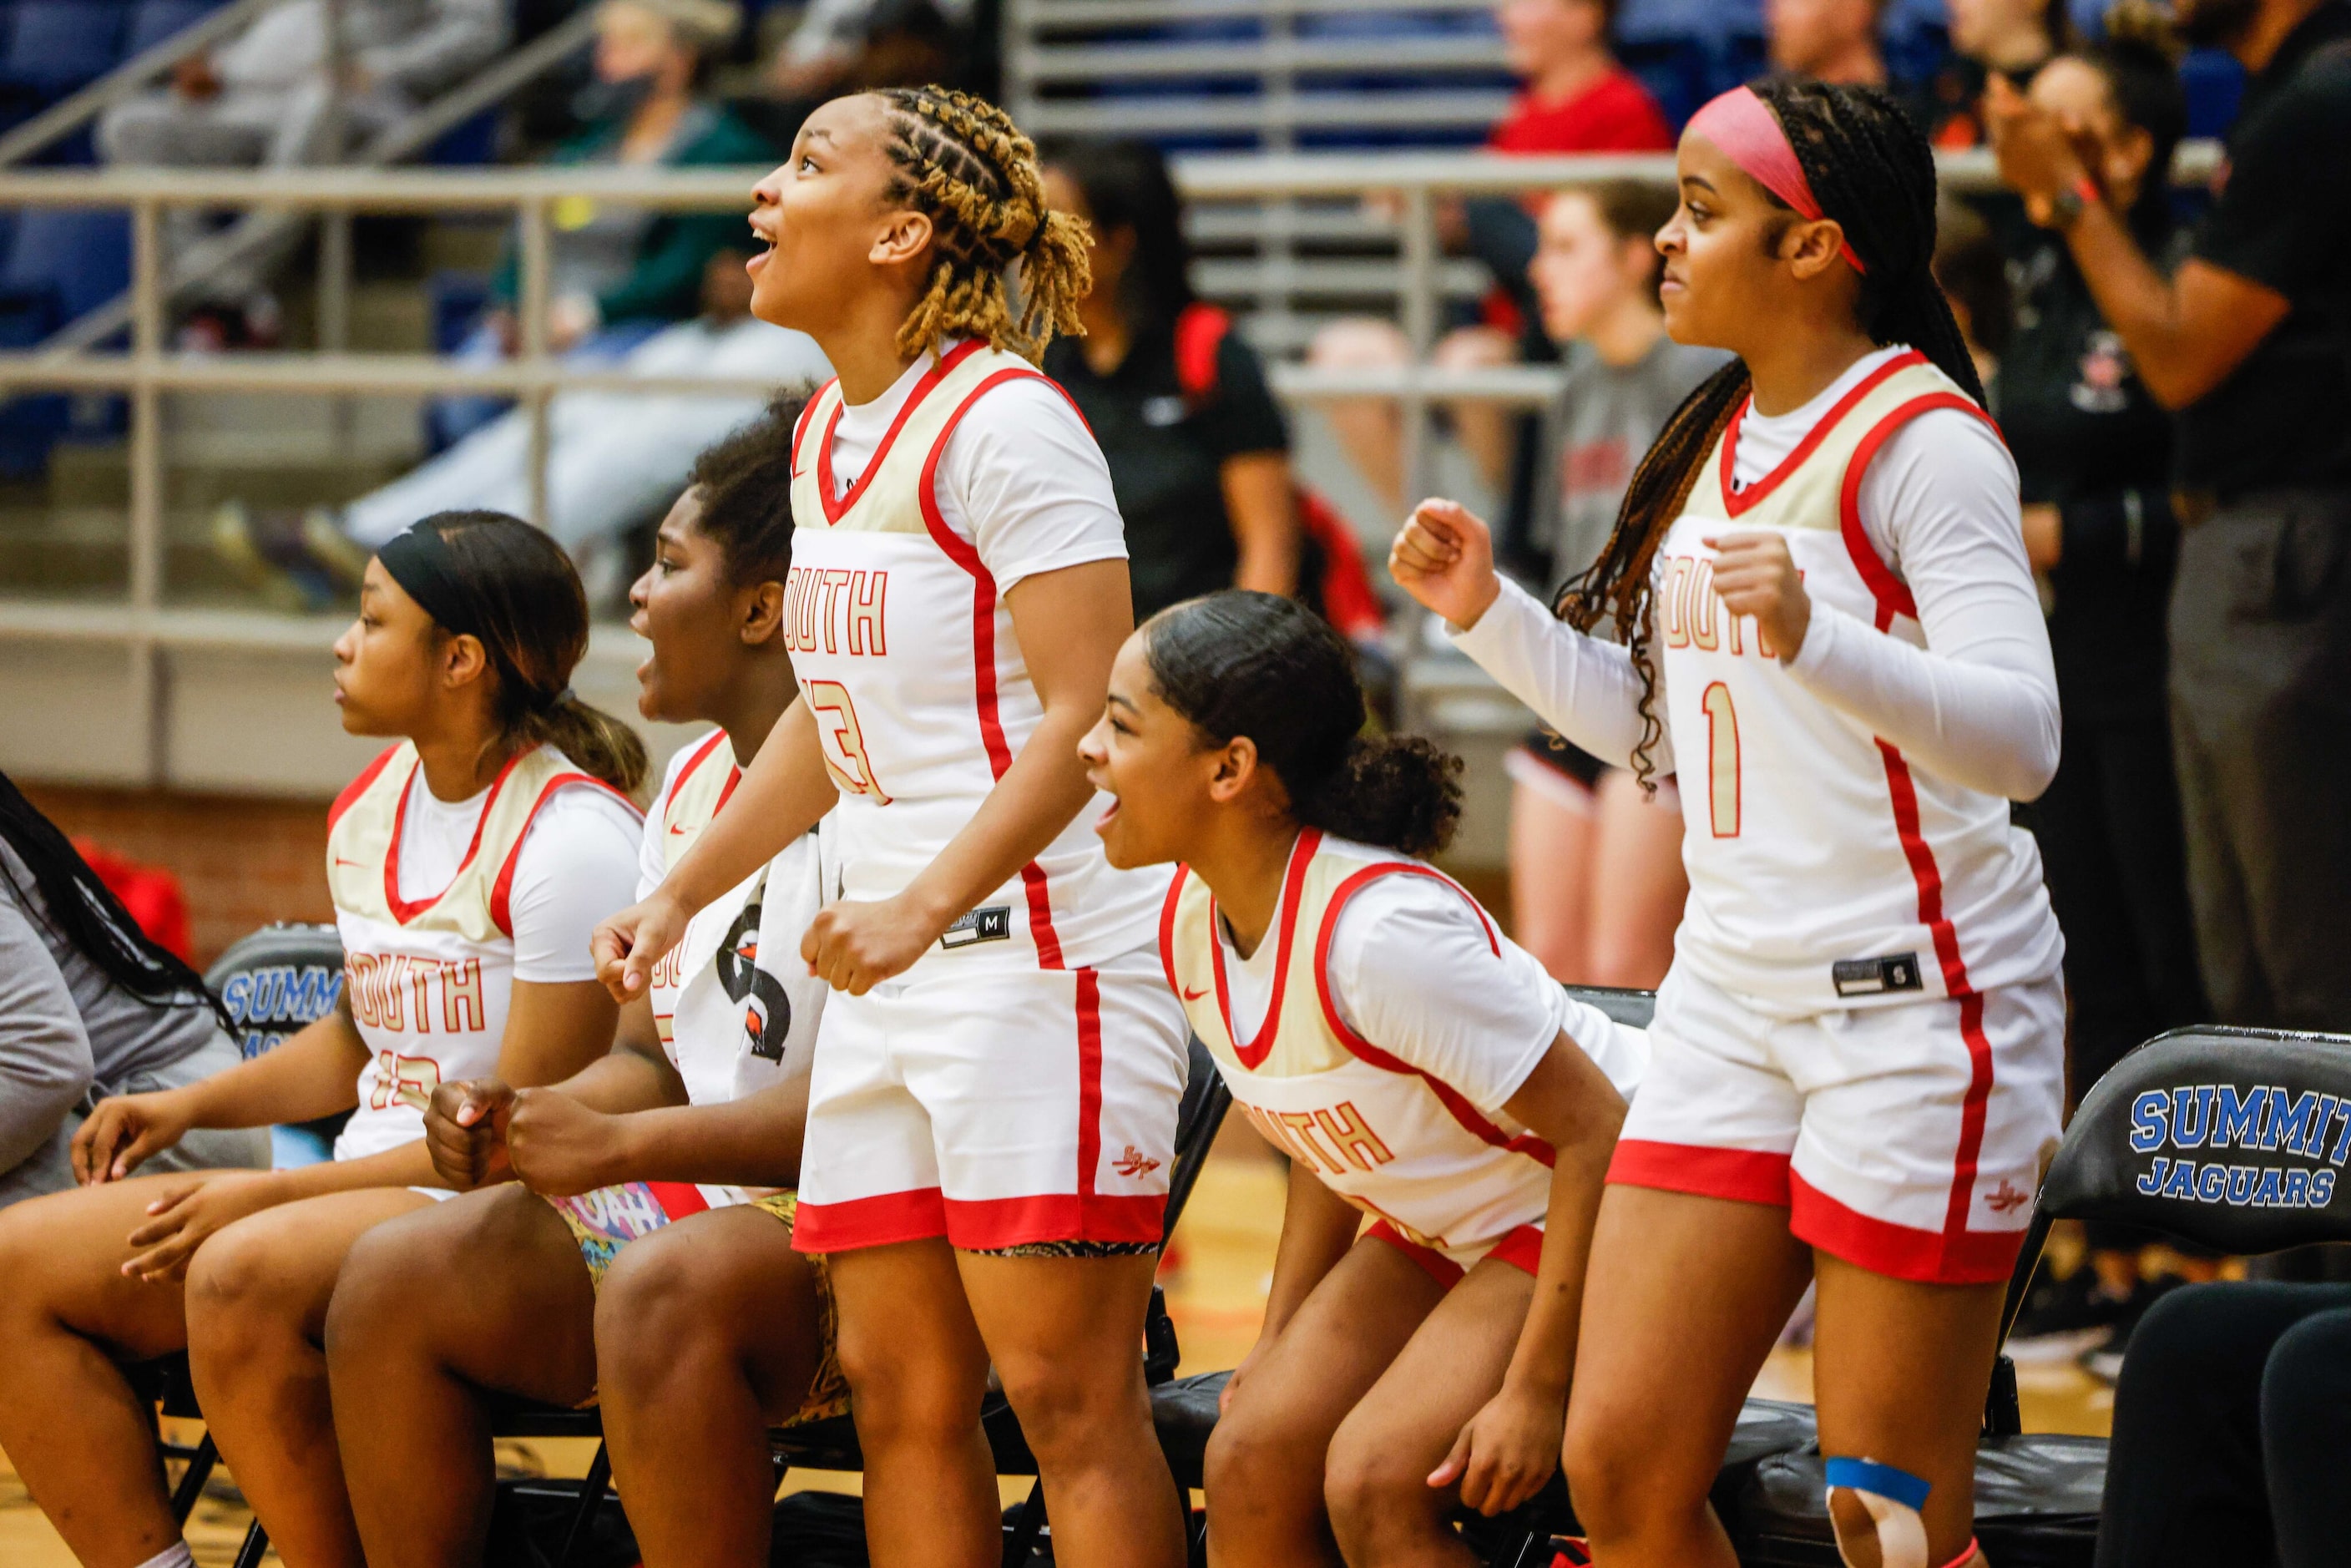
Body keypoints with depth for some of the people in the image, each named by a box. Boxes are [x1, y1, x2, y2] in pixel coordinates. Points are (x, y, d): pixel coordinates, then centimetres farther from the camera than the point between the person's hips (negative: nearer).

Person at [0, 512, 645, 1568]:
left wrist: (278, 1194, -18)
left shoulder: (570, 835, -14)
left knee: (244, 1276, -36)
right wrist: (188, 1107, 12)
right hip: (365, 1196, 9)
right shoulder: (367, 810, 13)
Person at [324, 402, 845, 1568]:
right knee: (392, 1276, -5)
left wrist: (618, 1143, -21)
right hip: (692, 1211, 9)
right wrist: (519, 1120, -3)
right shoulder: (692, 787, 16)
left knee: (664, 1291, -38)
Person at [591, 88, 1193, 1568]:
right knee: (900, 1391, 8)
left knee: (1067, 1393, -10)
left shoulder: (1001, 420, -13)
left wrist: (920, 908, -26)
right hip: (889, 976, 9)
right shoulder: (828, 431, 15)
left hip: (1041, 957, -9)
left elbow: (1087, 716, -19)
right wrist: (681, 893, 25)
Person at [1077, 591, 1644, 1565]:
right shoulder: (1193, 923, -6)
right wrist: (1280, 1339, 8)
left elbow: (1597, 1130, -28)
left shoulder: (1379, 931, -32)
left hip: (1601, 1213, -8)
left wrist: (1534, 1390, -26)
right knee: (1251, 1458, -7)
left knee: (1374, 1479, -23)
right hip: (1445, 1227, 8)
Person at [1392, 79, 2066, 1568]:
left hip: (1918, 1000, -8)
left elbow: (2021, 740, -22)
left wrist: (1814, 639, -36)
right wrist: (1492, 614, 12)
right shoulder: (1720, 439, 13)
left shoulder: (1920, 438, -12)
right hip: (1733, 993, 8)